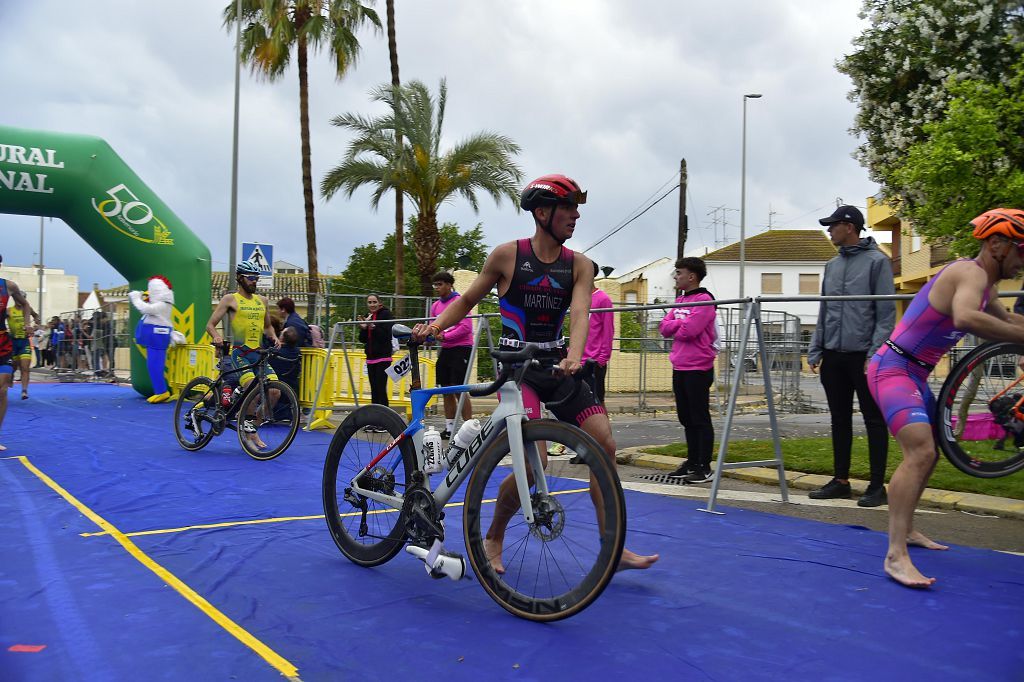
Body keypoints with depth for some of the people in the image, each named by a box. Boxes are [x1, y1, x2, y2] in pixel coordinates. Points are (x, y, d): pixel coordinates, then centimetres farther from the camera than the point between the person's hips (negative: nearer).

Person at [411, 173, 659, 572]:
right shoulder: (508, 255, -5)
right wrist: (435, 325, -15)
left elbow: (579, 313, -14)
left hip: (556, 368, 4)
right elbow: (467, 300, 4)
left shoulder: (579, 266, 2)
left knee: (605, 446, -7)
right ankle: (493, 540, 7)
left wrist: (574, 356, -34)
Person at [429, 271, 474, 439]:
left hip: (461, 349, -7)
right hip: (445, 350, 7)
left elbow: (466, 327, -17)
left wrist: (444, 336, -22)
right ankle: (449, 428, 18)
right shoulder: (435, 305, 13)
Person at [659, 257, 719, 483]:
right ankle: (692, 463, 23)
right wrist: (681, 324, -9)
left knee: (700, 419, -3)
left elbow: (689, 330, -21)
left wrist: (674, 328, -2)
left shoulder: (704, 300, -11)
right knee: (686, 419, 13)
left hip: (698, 369, -8)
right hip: (679, 368, 8)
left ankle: (705, 468, 2)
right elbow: (664, 328, 7)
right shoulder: (679, 301, 15)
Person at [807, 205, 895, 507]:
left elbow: (886, 312, -9)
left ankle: (877, 486, 8)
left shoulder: (876, 261, -5)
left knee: (874, 420, 2)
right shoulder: (832, 265, 15)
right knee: (840, 420, 11)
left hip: (864, 356, -6)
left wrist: (876, 353, -15)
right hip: (833, 356, 7)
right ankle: (840, 481, 20)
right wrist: (816, 350, 10)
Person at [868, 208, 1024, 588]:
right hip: (893, 369, -11)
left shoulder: (984, 286, 14)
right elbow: (965, 318, -40)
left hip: (915, 374, 11)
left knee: (927, 454, 21)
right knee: (920, 453, -26)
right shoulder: (971, 272, -17)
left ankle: (905, 529, 38)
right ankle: (896, 556, -30)